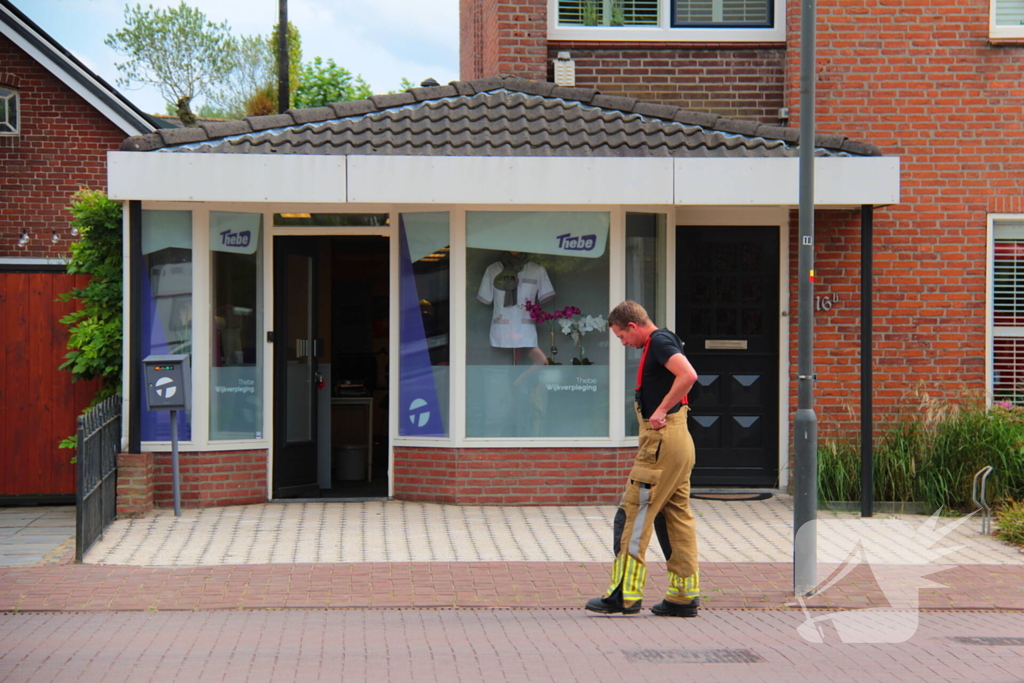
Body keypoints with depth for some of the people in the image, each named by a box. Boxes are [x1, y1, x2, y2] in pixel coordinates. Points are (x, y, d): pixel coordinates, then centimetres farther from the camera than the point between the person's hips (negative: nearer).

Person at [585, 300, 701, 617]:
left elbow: (688, 375, -26)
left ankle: (624, 594, -4)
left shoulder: (659, 342, -12)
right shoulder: (659, 343, 19)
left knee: (632, 515, -6)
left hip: (662, 440, -11)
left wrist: (660, 411, -20)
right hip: (677, 441, 11)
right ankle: (685, 594, 12)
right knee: (677, 517, 10)